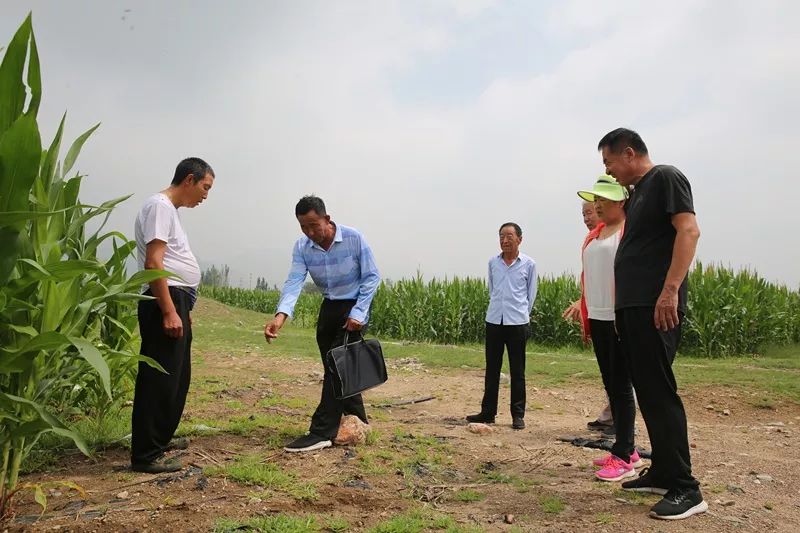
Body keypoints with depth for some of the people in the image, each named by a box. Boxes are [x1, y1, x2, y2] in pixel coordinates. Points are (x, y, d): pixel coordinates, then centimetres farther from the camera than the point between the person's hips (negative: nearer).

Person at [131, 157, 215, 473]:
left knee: (177, 377, 18)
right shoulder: (160, 206, -12)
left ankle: (160, 438, 31)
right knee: (159, 379, -6)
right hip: (165, 303, -11)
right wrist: (169, 312, -23)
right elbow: (153, 264, -20)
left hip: (176, 302, 11)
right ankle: (145, 455, 2)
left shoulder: (171, 209, 19)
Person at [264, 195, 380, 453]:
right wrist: (281, 315, -38)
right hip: (329, 307, 6)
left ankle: (321, 433, -12)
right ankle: (358, 421, 28)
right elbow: (294, 282, -20)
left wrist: (358, 313, -22)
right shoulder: (302, 247, -9)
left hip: (354, 306, -6)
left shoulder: (353, 238, -20)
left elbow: (371, 277, -14)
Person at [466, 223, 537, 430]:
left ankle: (518, 415, 13)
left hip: (517, 323, -3)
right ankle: (488, 412, 19)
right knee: (491, 369, 10)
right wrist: (498, 308, 12)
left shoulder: (528, 264, -1)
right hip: (494, 321, 3)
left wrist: (520, 313, 7)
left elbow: (531, 294, 7)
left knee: (517, 372, 4)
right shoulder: (493, 262, 6)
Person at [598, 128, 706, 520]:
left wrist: (671, 290, -25)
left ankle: (684, 488, -5)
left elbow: (689, 230, -16)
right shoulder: (636, 193, 23)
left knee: (658, 390, -11)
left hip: (655, 306, -9)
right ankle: (661, 473, 20)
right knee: (646, 391, 11)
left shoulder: (665, 177, -3)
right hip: (630, 307, 9)